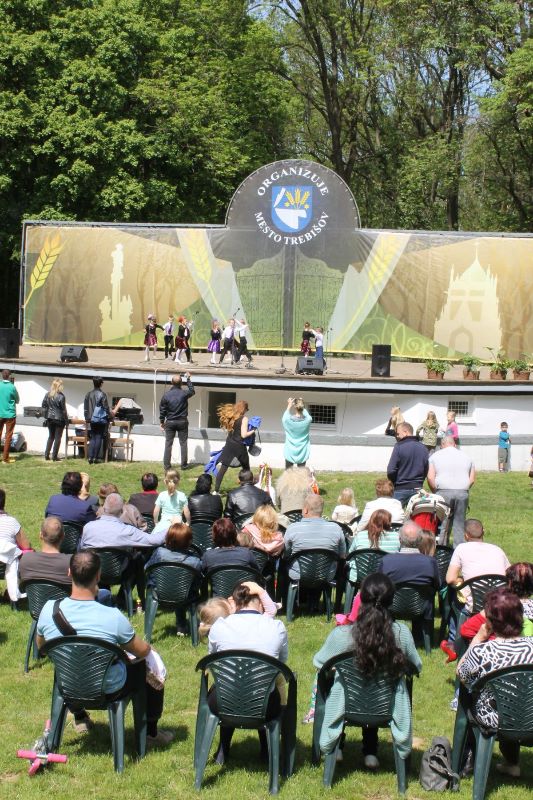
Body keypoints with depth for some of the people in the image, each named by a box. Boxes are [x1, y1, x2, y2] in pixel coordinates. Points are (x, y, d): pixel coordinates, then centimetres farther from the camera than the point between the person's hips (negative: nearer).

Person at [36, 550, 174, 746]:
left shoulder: (49, 609, -21)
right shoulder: (112, 617, -30)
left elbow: (41, 645, 1)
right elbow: (143, 651, -14)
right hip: (109, 689, -4)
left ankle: (79, 717, 52)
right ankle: (150, 732, 33)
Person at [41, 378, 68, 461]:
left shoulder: (47, 395, 2)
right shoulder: (61, 396, -14)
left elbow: (43, 406, 6)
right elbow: (63, 409, -11)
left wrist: (46, 416, 14)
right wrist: (66, 419, -2)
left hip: (50, 419, 5)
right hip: (59, 419, -5)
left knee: (51, 436, 17)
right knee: (57, 437, 3)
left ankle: (46, 455, 12)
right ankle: (54, 456, 3)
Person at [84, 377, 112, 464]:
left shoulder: (88, 394, 4)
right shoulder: (102, 394, -11)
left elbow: (85, 408, 9)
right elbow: (106, 407, -8)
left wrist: (87, 418, 18)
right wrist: (110, 416, 6)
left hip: (92, 420, 4)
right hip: (101, 419, -4)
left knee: (93, 438, 10)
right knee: (99, 438, 1)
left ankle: (90, 457, 1)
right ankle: (96, 458, -1)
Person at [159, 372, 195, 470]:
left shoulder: (166, 395, -8)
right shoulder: (184, 393, -10)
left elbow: (162, 410, -2)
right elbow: (192, 391, 14)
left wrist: (162, 422, 10)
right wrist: (188, 379, 23)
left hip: (170, 422, 1)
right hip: (182, 422, 0)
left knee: (168, 443, 6)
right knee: (183, 443, 8)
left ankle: (166, 465, 5)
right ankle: (184, 464, 9)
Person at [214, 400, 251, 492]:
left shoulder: (230, 417, 7)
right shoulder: (244, 419, -10)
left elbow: (227, 429, 12)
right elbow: (244, 435, -16)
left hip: (229, 445, 5)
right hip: (239, 446, -5)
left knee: (223, 468, 1)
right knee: (246, 468, 15)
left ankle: (216, 490, -7)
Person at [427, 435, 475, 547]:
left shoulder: (435, 456, 7)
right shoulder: (466, 456, 15)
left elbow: (430, 477, -3)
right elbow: (472, 479, 10)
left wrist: (436, 492, 8)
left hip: (443, 492, -2)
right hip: (462, 493, 2)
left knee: (442, 525, 2)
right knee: (459, 524, 6)